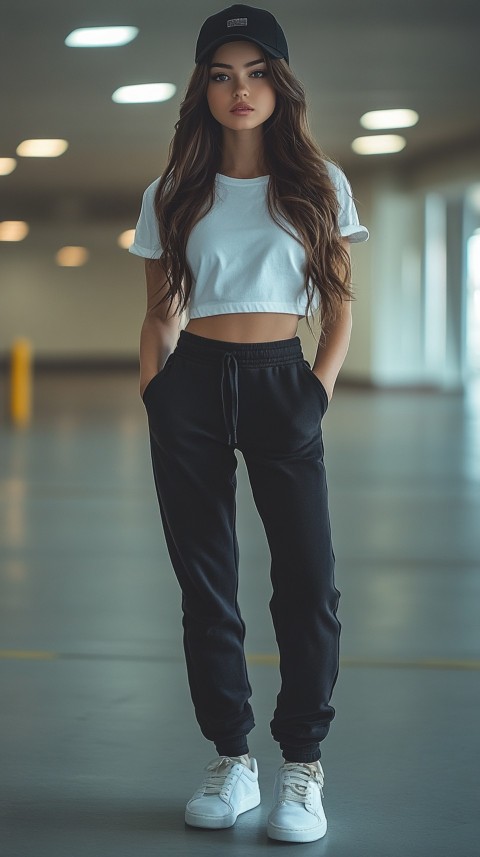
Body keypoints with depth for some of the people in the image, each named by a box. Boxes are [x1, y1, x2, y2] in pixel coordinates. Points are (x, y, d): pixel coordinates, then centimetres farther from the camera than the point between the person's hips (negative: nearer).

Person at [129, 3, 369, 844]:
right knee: (205, 581, 4)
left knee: (308, 579, -8)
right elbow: (159, 315, 11)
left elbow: (338, 305, 7)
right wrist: (151, 398, 1)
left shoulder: (319, 185, 6)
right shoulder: (171, 196, 7)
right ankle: (230, 759, 15)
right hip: (192, 385, 1)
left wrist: (319, 389, -4)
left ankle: (302, 765, 3)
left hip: (281, 382, -1)